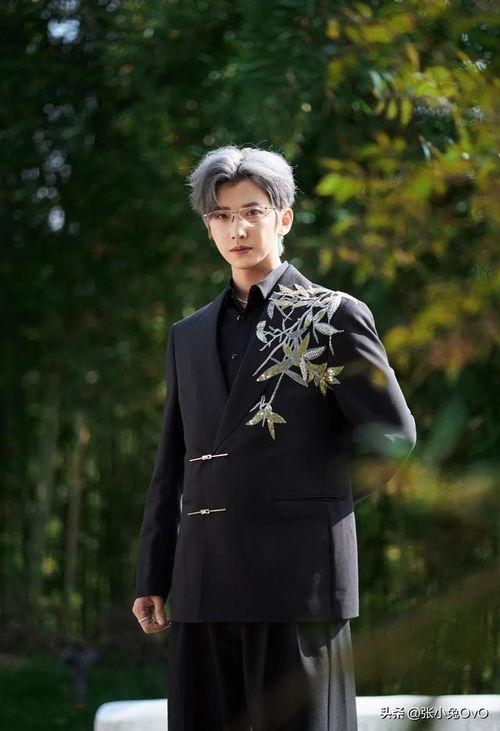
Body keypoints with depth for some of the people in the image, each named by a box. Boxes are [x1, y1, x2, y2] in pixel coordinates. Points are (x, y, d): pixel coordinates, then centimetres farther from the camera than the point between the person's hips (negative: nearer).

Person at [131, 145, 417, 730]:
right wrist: (152, 578, 13)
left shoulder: (332, 317, 3)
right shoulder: (189, 336, 18)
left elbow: (393, 435, 2)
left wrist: (322, 502, 7)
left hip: (298, 574, -5)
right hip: (203, 588, 5)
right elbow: (172, 468, 18)